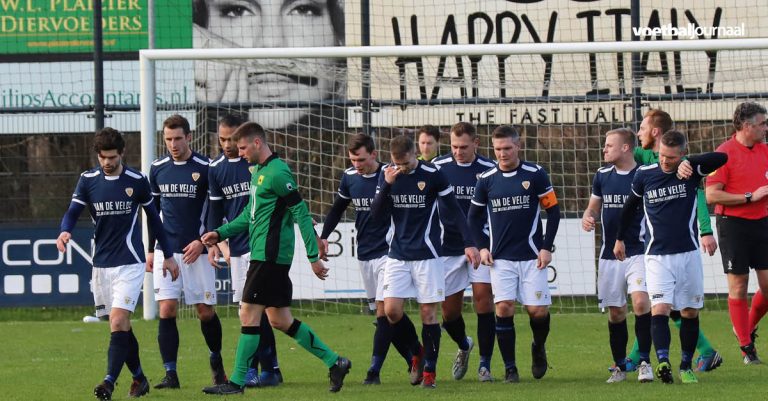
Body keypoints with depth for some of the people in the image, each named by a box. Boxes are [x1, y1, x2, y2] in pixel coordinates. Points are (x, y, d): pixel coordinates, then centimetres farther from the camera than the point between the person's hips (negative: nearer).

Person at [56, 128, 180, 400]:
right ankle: (139, 378, 25)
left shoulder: (137, 181, -3)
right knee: (120, 324, 11)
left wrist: (168, 255, 13)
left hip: (129, 263, -4)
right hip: (101, 264, 4)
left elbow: (153, 216, 9)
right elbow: (72, 213, -3)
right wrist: (65, 232, -27)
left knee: (118, 322, -16)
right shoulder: (88, 180, 2)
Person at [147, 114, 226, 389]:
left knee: (205, 311, 3)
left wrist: (202, 241, -11)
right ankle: (170, 374, -6)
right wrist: (151, 249, 15)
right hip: (166, 250, 3)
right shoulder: (157, 169, 7)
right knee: (166, 310, -8)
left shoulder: (206, 168, -5)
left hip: (196, 251, -3)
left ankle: (216, 360, 29)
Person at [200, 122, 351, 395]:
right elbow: (249, 215, 25)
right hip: (265, 256, 10)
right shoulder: (258, 172, 16)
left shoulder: (277, 173, -14)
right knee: (280, 320, 11)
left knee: (249, 314, -7)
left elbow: (301, 213, -16)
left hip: (269, 256, -10)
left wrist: (313, 257, -17)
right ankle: (334, 362, 16)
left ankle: (237, 382, -3)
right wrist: (221, 233, 14)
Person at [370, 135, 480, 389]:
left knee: (428, 313, -2)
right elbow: (376, 215, -2)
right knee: (391, 311, -8)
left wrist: (468, 243, -5)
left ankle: (429, 370, 6)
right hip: (397, 255, 3)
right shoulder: (388, 175, 2)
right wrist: (387, 185, -16)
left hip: (426, 255, -3)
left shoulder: (433, 175, -6)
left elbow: (454, 211, 1)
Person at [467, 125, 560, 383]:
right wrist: (482, 247, 4)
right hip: (501, 258, 1)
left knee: (538, 310, -5)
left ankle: (539, 348, 27)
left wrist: (547, 248, -3)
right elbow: (474, 216, 15)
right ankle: (510, 368, -1)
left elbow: (553, 210, 2)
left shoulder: (535, 175, -3)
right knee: (503, 308, -10)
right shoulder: (486, 180, 3)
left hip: (532, 256, -1)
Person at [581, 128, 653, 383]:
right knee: (615, 312, 7)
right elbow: (594, 207, 19)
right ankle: (620, 367, 19)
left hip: (638, 252, -5)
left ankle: (644, 362, -12)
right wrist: (587, 218, -3)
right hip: (610, 254, 5)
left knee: (641, 302, -21)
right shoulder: (602, 176, 8)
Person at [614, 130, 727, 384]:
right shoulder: (644, 175, 0)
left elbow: (721, 158, -20)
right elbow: (630, 207, 18)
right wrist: (620, 238, 25)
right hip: (657, 255, -1)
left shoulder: (691, 171, -3)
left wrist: (688, 164, -25)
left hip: (688, 253, 1)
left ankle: (686, 366, 18)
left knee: (690, 312, 7)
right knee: (659, 308, -17)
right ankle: (663, 361, -30)